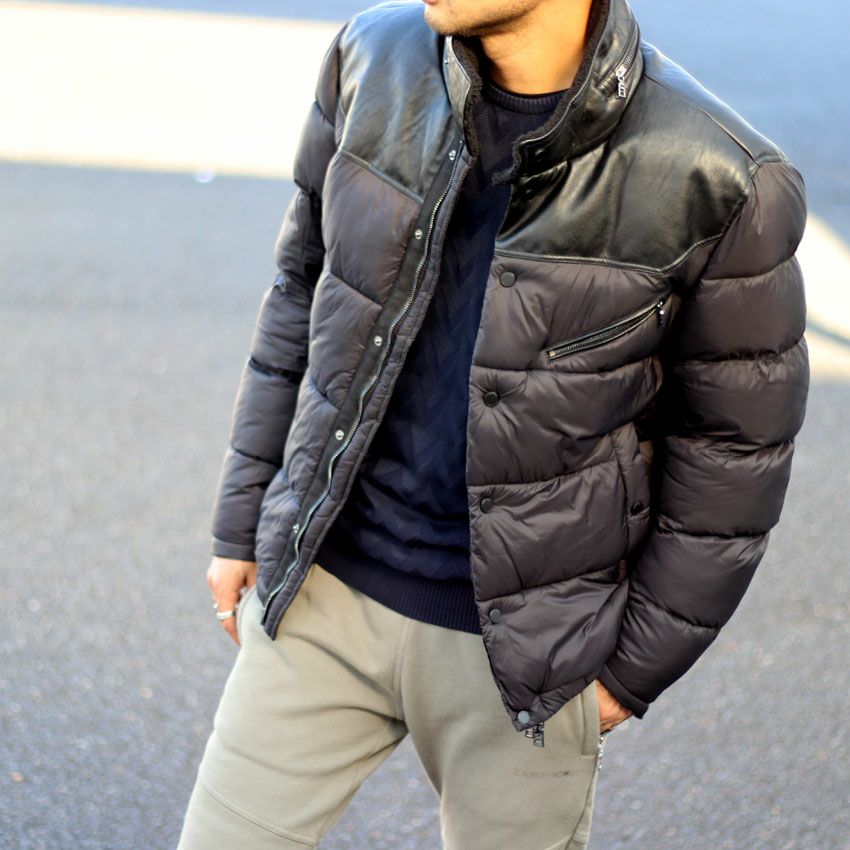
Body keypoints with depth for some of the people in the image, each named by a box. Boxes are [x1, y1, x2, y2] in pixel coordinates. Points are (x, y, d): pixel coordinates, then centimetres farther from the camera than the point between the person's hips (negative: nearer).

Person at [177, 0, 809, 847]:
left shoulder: (718, 180, -18)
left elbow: (732, 448, -7)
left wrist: (636, 665, -2)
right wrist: (242, 519, 9)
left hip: (522, 644, -3)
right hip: (322, 588, 3)